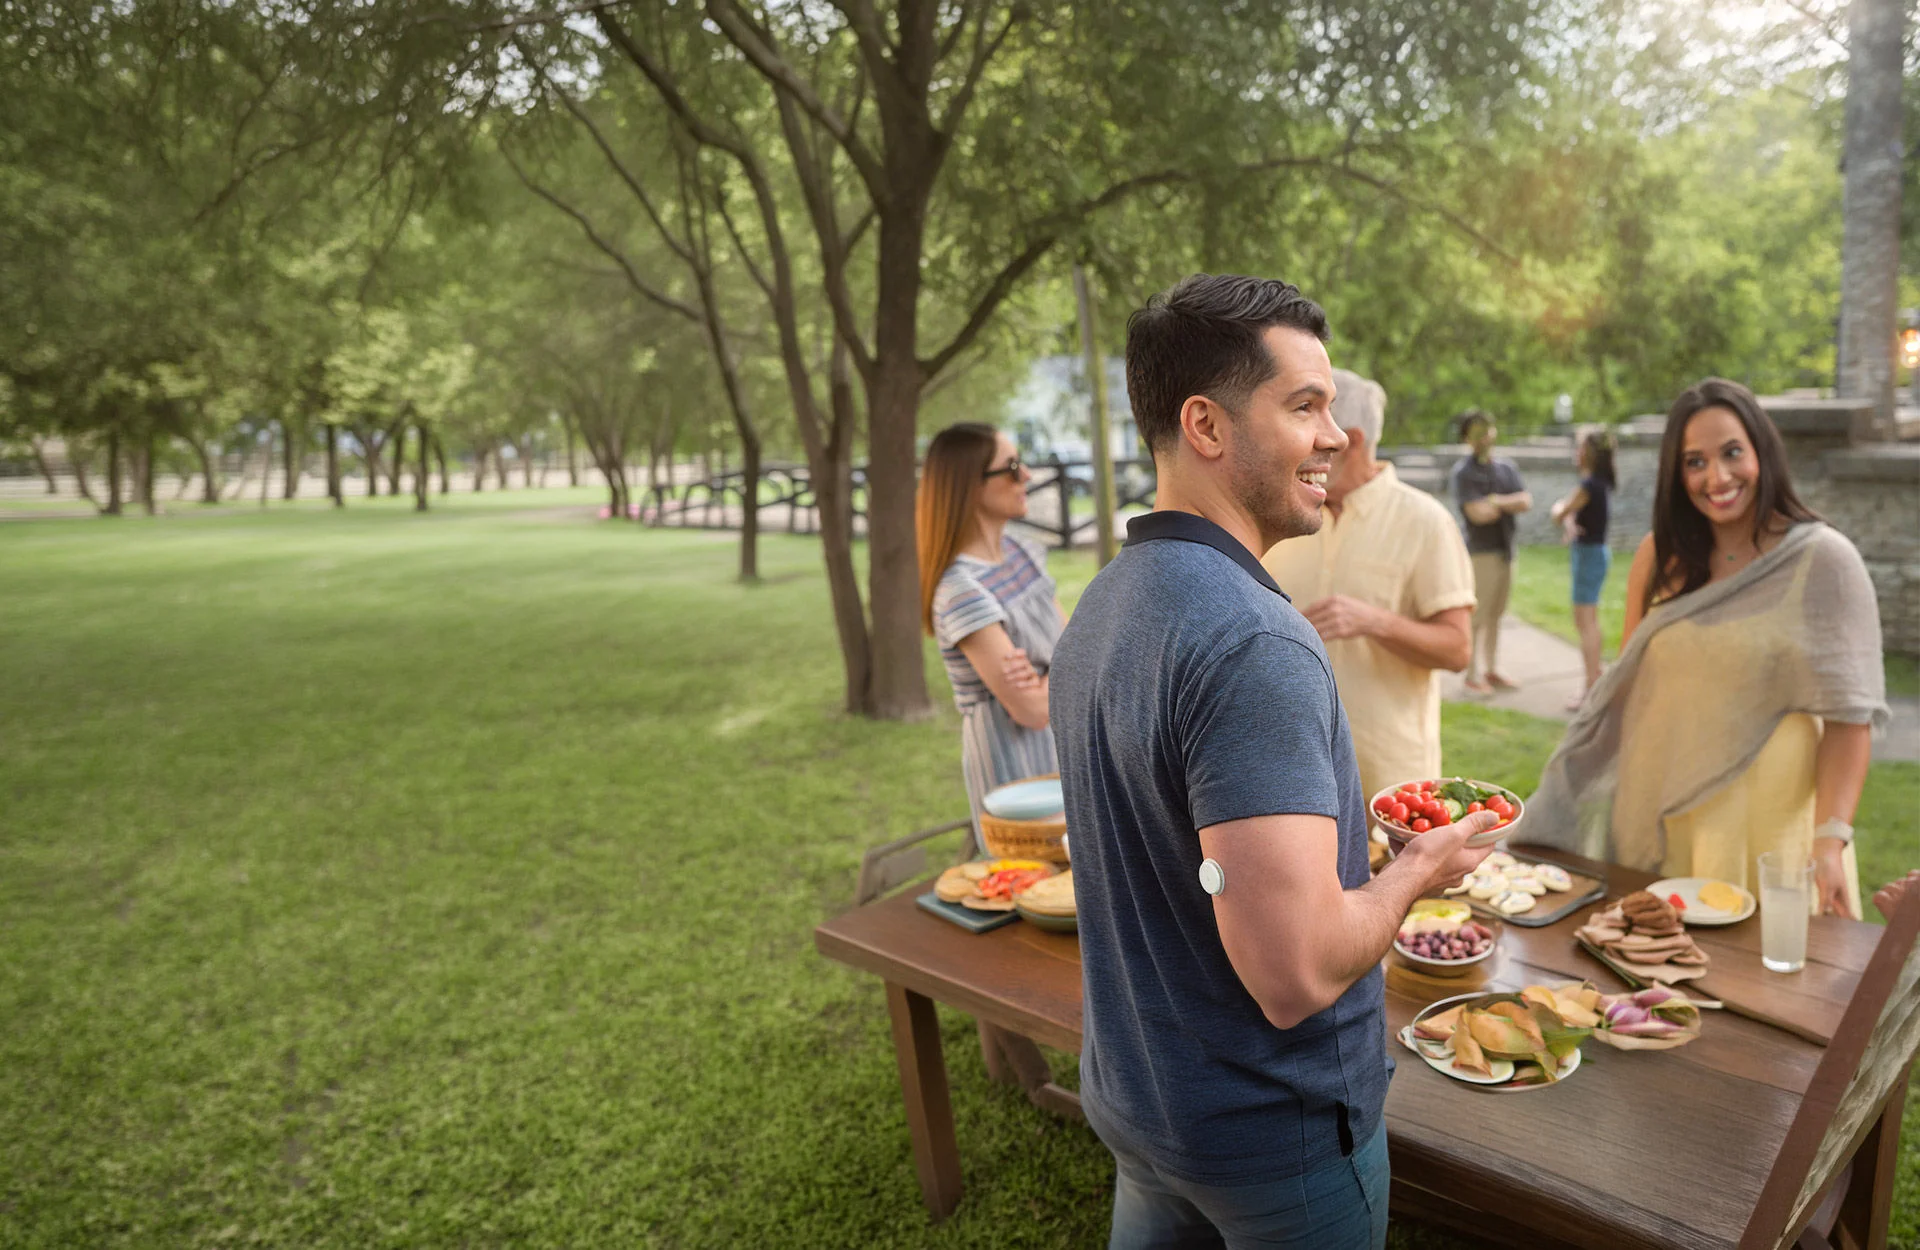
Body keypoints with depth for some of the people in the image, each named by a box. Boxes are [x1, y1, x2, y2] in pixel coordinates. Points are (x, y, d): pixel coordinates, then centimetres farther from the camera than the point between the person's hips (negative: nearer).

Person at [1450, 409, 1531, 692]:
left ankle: (1490, 671, 19)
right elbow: (1477, 513, -16)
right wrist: (1510, 505, -1)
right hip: (1481, 550, -6)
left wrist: (1498, 501, -13)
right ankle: (1473, 675, 3)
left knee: (1495, 615, 11)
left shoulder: (1507, 468, 13)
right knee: (1477, 616, -5)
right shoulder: (1463, 471, -7)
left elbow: (1527, 501, 1)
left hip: (1505, 550, 6)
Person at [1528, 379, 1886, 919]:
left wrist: (1831, 841, -19)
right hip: (1659, 825, 4)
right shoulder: (1661, 556, 6)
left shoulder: (1822, 560, -6)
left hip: (1764, 828, -3)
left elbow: (1847, 716, -10)